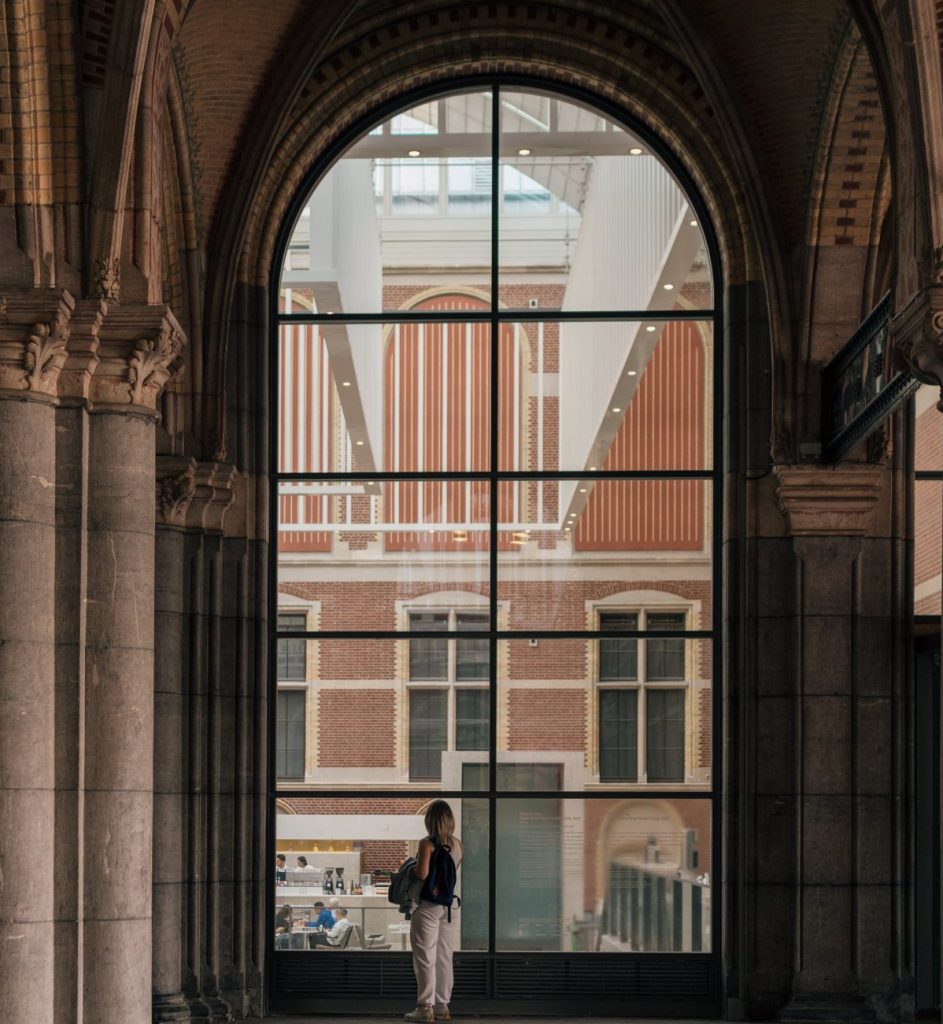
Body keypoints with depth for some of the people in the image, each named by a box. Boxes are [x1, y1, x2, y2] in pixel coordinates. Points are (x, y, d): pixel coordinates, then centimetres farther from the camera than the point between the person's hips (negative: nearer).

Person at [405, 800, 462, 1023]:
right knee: (444, 957, 11)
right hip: (447, 906, 6)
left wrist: (411, 867, -2)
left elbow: (422, 873, -22)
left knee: (425, 958, -1)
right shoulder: (457, 844, 5)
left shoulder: (427, 844, -14)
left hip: (427, 907, -6)